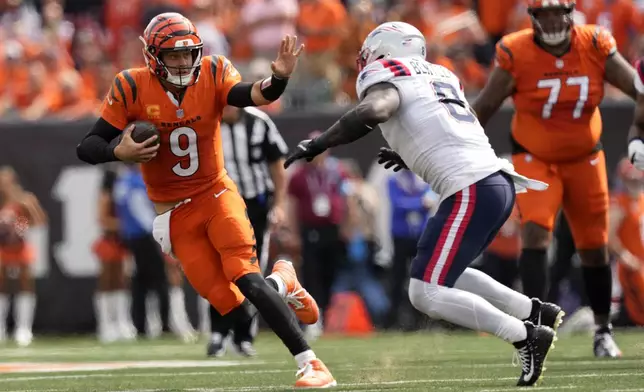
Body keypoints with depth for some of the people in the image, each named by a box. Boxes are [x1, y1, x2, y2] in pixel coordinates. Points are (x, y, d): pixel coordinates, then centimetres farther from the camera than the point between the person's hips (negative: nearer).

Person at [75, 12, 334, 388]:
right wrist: (120, 152, -30)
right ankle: (282, 283, 27)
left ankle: (312, 365, -15)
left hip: (217, 194, -1)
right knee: (232, 306, -7)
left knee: (247, 281, -21)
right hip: (175, 213, 1)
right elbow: (87, 148, -9)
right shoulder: (132, 88, -12)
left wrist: (278, 77, -52)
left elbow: (251, 95, -32)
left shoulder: (213, 73, -11)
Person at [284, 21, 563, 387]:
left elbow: (374, 110, -20)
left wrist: (316, 145, -12)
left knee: (426, 294, -5)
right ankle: (536, 313, 20)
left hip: (471, 190, -9)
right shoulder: (441, 76, 25)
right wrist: (410, 158, 41)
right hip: (499, 182, 9)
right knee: (445, 277, 25)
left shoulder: (386, 74, 2)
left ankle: (526, 337, -5)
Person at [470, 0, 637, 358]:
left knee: (594, 248, 9)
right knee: (535, 233, -21)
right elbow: (485, 106, -7)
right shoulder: (515, 54, -17)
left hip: (584, 159, 2)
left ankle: (603, 331, 26)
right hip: (534, 160, -2)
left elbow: (637, 88, -8)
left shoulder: (595, 47, -13)